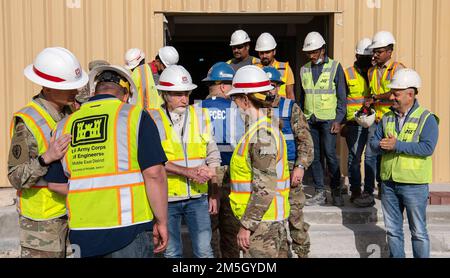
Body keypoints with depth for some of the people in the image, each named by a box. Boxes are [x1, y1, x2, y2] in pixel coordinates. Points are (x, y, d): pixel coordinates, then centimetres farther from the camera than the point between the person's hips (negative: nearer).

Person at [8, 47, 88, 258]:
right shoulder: (27, 122, -19)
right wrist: (46, 159, -31)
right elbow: (16, 178, -17)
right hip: (42, 219, -7)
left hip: (72, 210, 7)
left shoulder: (72, 110, 3)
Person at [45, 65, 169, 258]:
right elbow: (154, 174, -14)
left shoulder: (65, 125, 7)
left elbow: (55, 183, 11)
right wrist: (162, 222, -5)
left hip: (82, 232, 4)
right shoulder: (135, 116, -5)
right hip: (129, 228, -4)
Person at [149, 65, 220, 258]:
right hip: (167, 198, -2)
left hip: (198, 197, 2)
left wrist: (214, 193, 7)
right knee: (172, 252, 12)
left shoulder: (201, 116, 5)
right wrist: (189, 172, -19)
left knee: (204, 250, 7)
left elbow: (213, 158, 9)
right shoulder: (153, 119, -5)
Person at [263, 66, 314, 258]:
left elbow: (305, 140, -5)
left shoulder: (291, 108, 0)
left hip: (288, 168, -3)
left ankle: (302, 252, 16)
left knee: (295, 215, 0)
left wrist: (300, 166, -14)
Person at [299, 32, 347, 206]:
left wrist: (338, 120, -9)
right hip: (309, 120, 4)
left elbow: (342, 97, -1)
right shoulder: (304, 70, 12)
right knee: (314, 156, 5)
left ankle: (336, 191, 11)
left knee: (330, 155, -6)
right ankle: (320, 193, 14)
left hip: (328, 119, -4)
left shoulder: (335, 67, 0)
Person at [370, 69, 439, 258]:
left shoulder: (426, 118, -8)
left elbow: (427, 147, -20)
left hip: (414, 184, -5)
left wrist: (397, 145, -22)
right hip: (388, 182, 5)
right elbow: (374, 141, 7)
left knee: (418, 231, 7)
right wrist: (381, 146, -15)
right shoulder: (387, 118, 10)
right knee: (392, 229, 15)